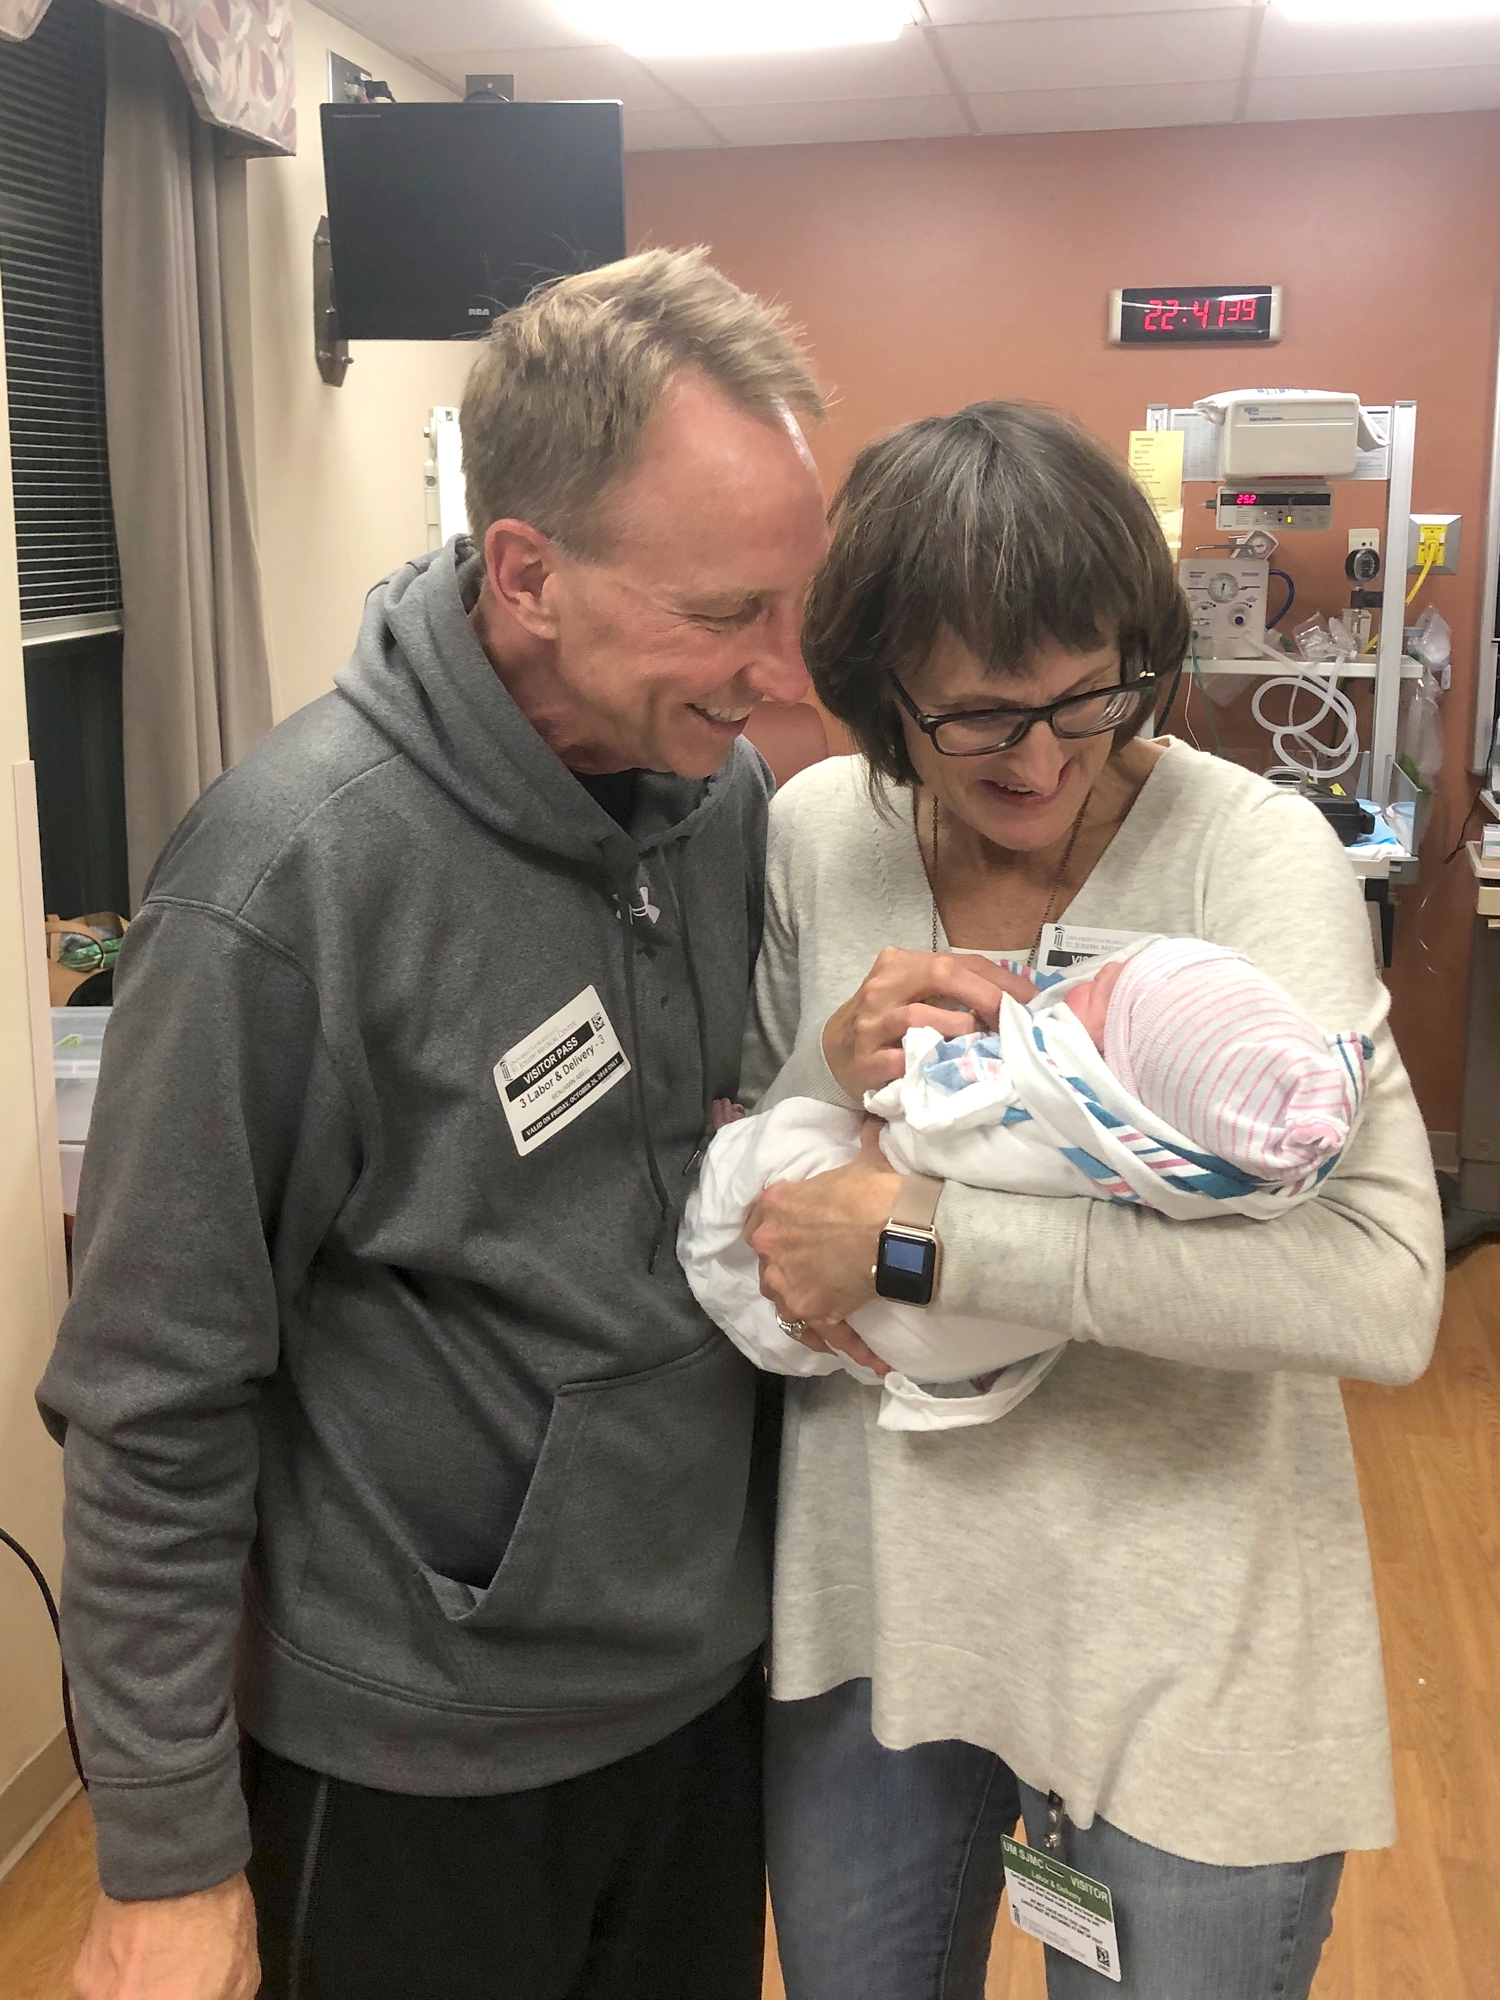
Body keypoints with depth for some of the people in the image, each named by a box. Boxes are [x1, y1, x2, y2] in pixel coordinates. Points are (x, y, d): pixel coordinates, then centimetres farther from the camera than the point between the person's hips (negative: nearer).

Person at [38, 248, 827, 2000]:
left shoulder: (730, 794, -5)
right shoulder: (289, 879, -24)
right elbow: (159, 1401, -17)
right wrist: (165, 1860, -10)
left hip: (714, 1672, 6)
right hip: (420, 1758, -5)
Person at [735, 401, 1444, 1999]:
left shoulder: (1249, 848, -18)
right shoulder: (814, 832, -5)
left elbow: (1381, 1291, -30)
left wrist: (912, 1228, -29)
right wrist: (833, 1072, -18)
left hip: (1179, 1644, -3)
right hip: (866, 1596, 4)